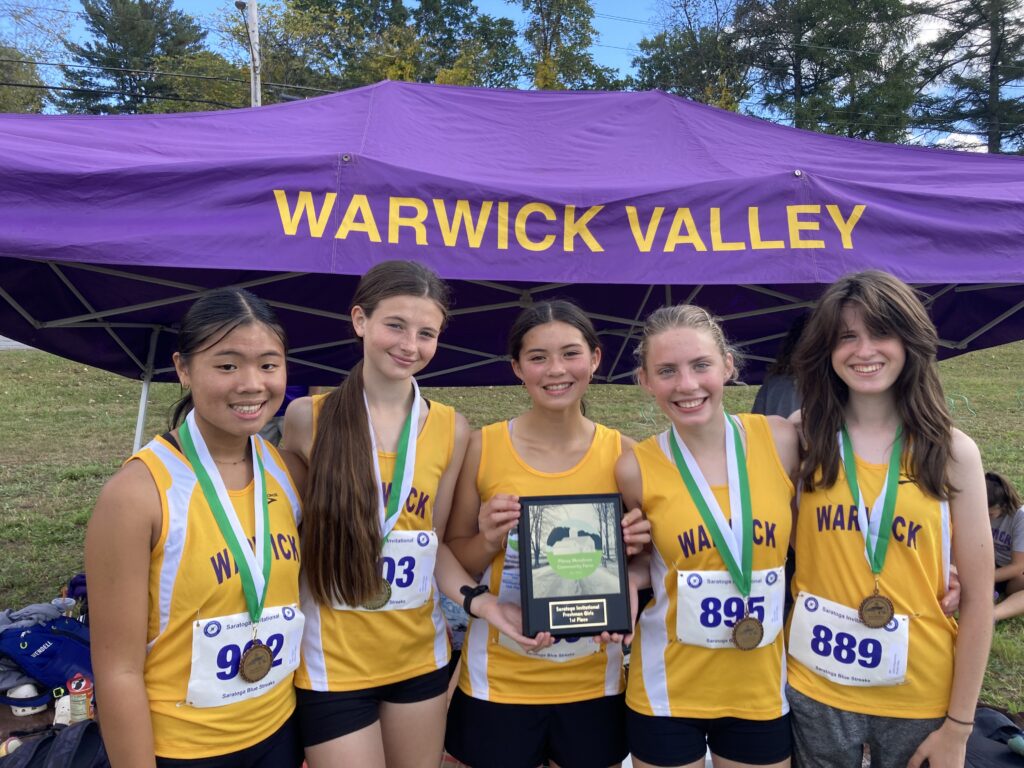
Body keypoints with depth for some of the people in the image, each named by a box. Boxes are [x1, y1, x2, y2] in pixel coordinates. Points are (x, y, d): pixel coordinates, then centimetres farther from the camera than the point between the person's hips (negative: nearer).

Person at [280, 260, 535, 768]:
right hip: (333, 663, -3)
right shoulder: (308, 420, -10)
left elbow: (433, 538, 4)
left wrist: (477, 599, -11)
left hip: (419, 656, 3)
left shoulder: (451, 430, -3)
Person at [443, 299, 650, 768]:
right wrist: (488, 541, -20)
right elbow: (452, 563, -1)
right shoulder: (483, 447, -10)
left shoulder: (621, 453, -7)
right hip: (498, 682, -1)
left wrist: (636, 548, -15)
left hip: (593, 683, 1)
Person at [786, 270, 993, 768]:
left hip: (920, 696, 0)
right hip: (815, 689, 0)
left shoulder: (952, 451, -7)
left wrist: (958, 725, -3)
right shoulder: (804, 442, -5)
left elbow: (978, 599, -4)